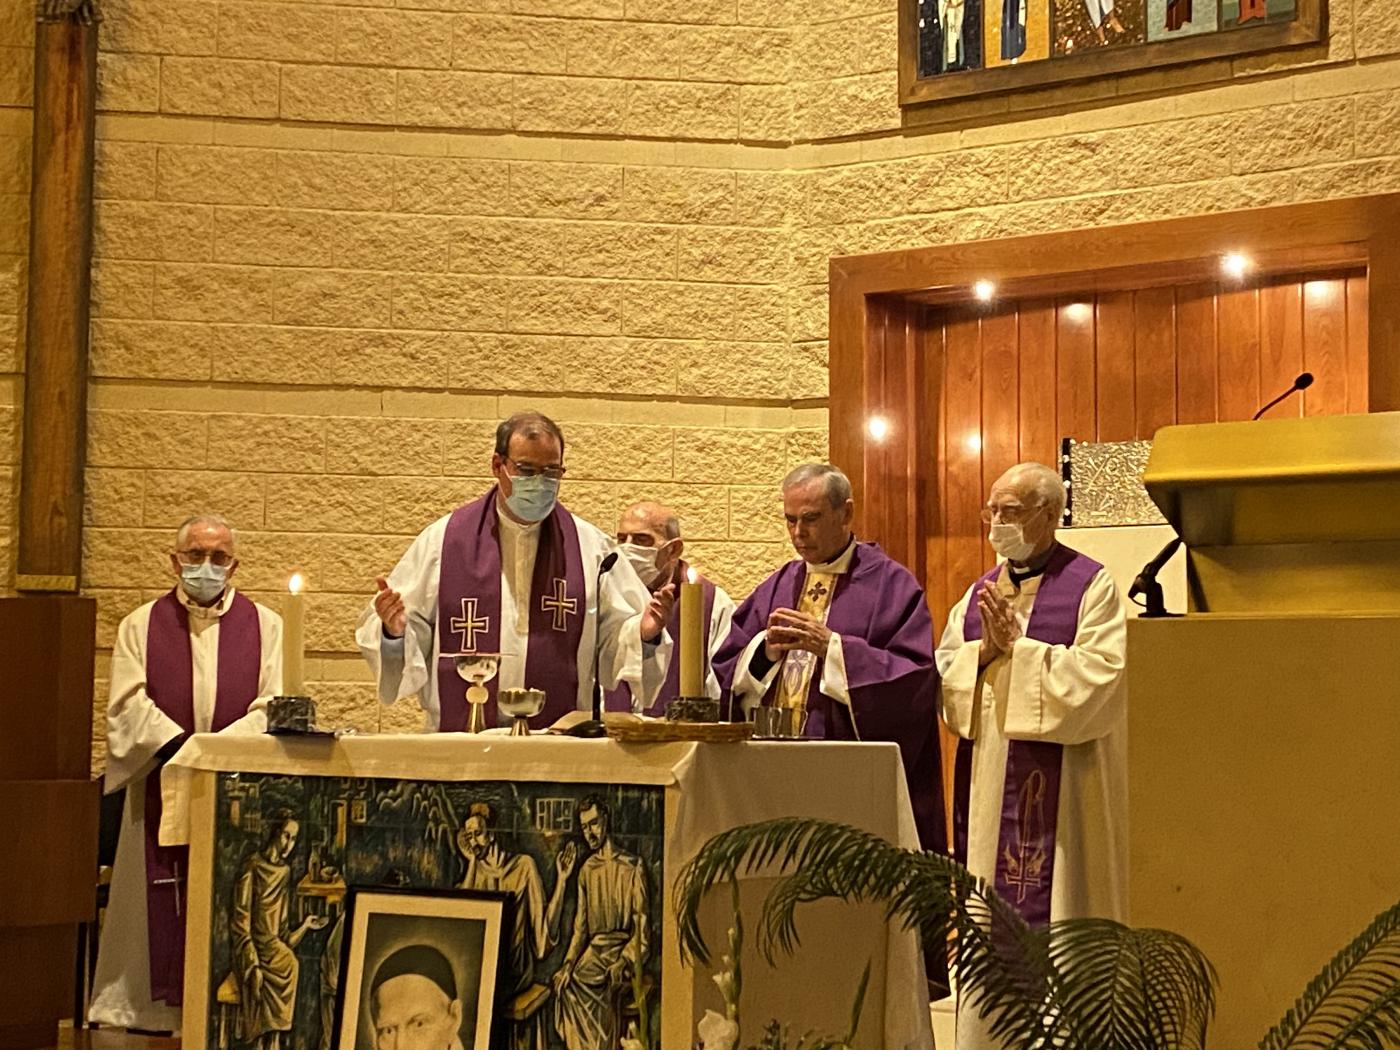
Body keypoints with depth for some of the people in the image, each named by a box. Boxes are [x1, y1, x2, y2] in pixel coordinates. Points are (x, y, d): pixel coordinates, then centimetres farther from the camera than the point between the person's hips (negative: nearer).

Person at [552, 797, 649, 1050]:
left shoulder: (632, 866, 1)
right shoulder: (587, 870, 17)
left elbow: (642, 925, -4)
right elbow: (580, 926, 14)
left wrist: (623, 962, -17)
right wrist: (568, 963, -2)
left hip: (625, 948, -4)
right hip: (594, 950, 4)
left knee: (580, 984, -30)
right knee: (566, 981, -26)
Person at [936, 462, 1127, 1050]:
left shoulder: (1091, 587, -4)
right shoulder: (979, 595, 15)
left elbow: (1099, 679, -15)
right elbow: (945, 684, 9)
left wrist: (1017, 648, -12)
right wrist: (985, 650, -8)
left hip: (1061, 788, -6)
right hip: (988, 787, 6)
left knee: (1054, 920, -5)